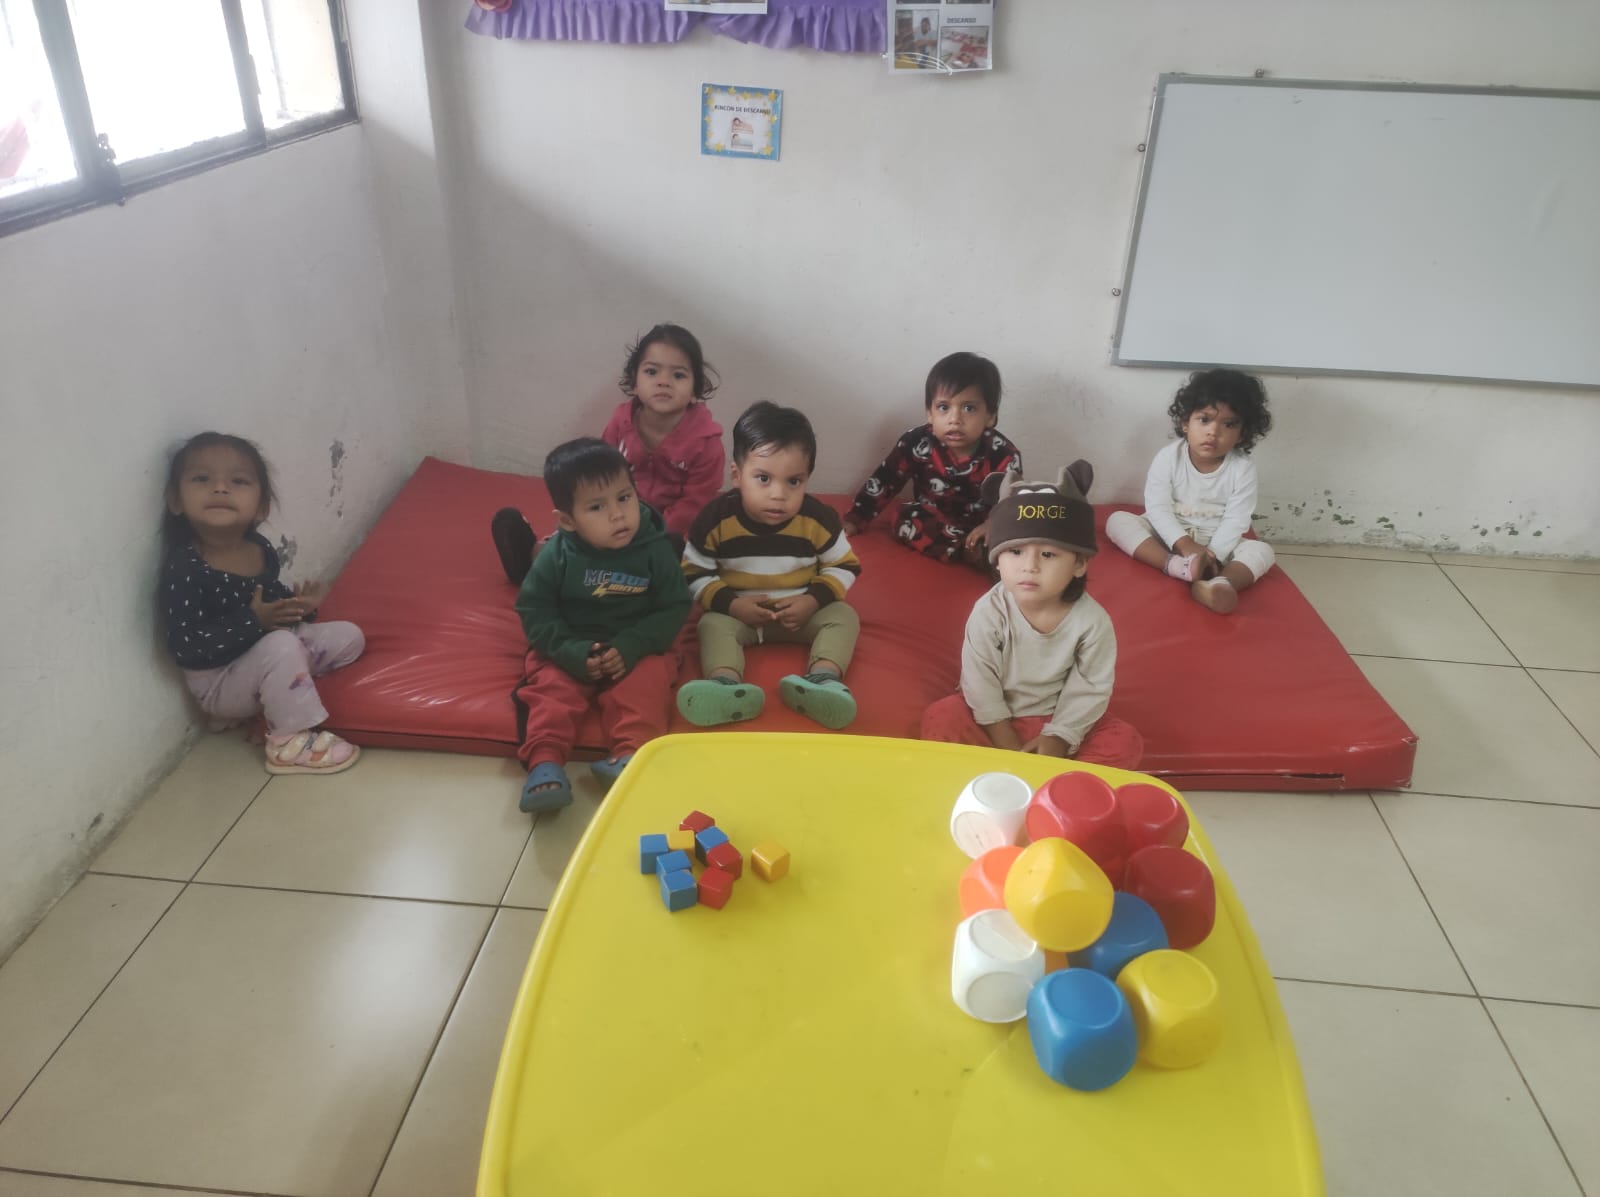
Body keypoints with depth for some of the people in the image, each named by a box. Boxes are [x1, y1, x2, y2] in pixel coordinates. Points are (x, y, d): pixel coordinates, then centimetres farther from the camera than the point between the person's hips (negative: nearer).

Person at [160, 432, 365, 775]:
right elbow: (184, 647, -29)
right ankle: (291, 742, -17)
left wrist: (297, 605, -7)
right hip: (219, 682, -8)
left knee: (349, 636, 8)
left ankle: (259, 705, 6)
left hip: (264, 655, 8)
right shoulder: (184, 568, -26)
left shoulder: (260, 548, -4)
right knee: (281, 645, -33)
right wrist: (254, 622, -31)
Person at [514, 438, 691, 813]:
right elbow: (534, 612, -6)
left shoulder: (655, 550, -12)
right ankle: (545, 763, -30)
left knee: (647, 682, -27)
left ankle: (631, 755, -37)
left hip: (638, 651, 0)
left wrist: (632, 647, -22)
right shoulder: (555, 556, -10)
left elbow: (674, 608, -9)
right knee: (551, 688, -23)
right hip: (570, 652, 1)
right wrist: (572, 652, -20)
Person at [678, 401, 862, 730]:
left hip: (803, 612, 1)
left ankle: (825, 679, -45)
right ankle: (726, 686, -54)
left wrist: (815, 600, -18)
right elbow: (694, 573, -7)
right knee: (713, 623, -27)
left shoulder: (819, 519, -14)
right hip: (738, 613, -1)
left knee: (843, 615, -21)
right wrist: (729, 603, -21)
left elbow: (844, 567, -2)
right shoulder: (717, 518, -16)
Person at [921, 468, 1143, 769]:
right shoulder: (988, 612, -21)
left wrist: (1058, 738, -15)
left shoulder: (1093, 620, -19)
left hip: (1058, 719, 1)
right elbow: (981, 685, -16)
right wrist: (1008, 748, -16)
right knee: (940, 719, -24)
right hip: (999, 720, 0)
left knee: (1126, 743, -18)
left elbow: (1090, 689, -11)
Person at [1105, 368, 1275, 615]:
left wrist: (1212, 555, -29)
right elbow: (1157, 508, -18)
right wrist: (1185, 544, -31)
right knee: (1118, 520, -23)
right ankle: (1176, 565, -44)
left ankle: (1219, 584, -57)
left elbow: (1235, 521, -15)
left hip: (1217, 542, 1)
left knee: (1262, 551, -24)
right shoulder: (1168, 457, -12)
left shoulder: (1243, 468, -10)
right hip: (1168, 536, -1)